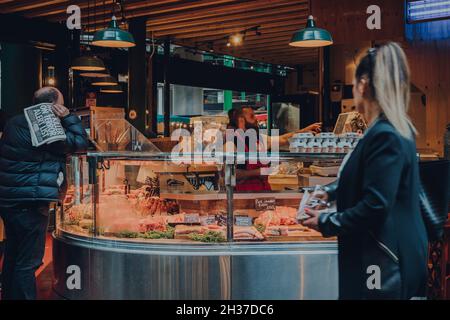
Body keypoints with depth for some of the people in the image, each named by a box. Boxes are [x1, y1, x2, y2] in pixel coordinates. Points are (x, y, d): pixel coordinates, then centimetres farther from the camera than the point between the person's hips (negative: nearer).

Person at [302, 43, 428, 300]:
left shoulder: (384, 136, -22)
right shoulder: (395, 130, 9)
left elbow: (375, 207, -25)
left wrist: (325, 223, -15)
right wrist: (331, 191, 21)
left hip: (384, 263, -10)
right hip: (391, 254, 10)